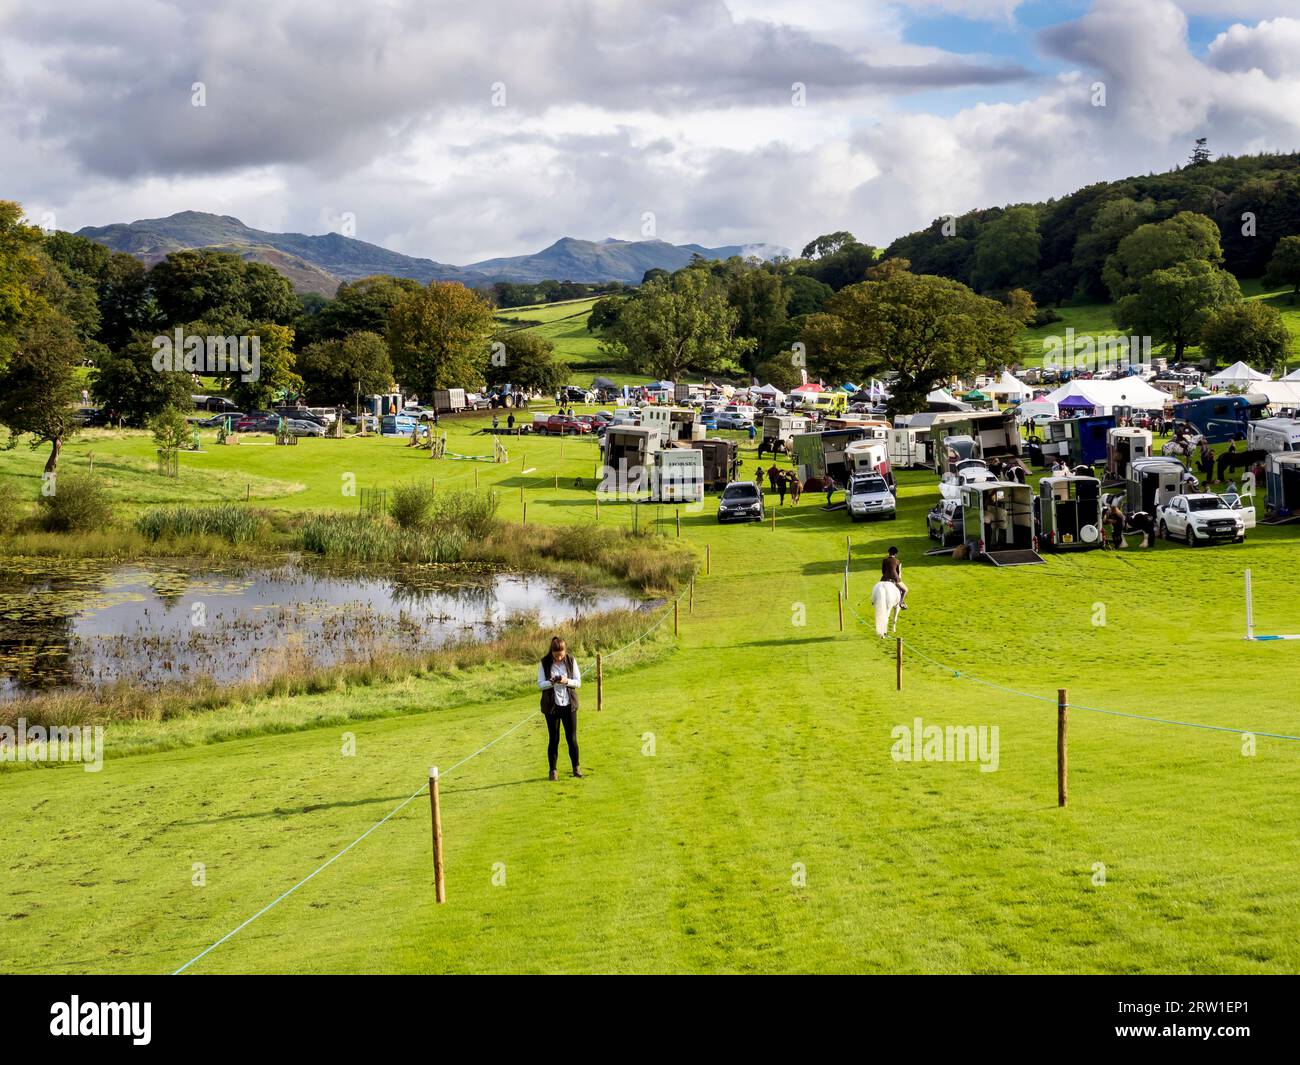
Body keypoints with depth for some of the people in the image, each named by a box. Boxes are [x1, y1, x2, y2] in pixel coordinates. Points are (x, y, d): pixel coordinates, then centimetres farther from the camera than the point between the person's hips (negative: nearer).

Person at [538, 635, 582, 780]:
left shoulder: (570, 661, -3)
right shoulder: (545, 663, -6)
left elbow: (578, 682, -1)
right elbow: (540, 684, -6)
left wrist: (567, 681, -21)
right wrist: (551, 682, -26)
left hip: (569, 705, 1)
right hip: (552, 706, -1)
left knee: (572, 738, 3)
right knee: (553, 739, 4)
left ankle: (576, 767, 21)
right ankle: (553, 771, 14)